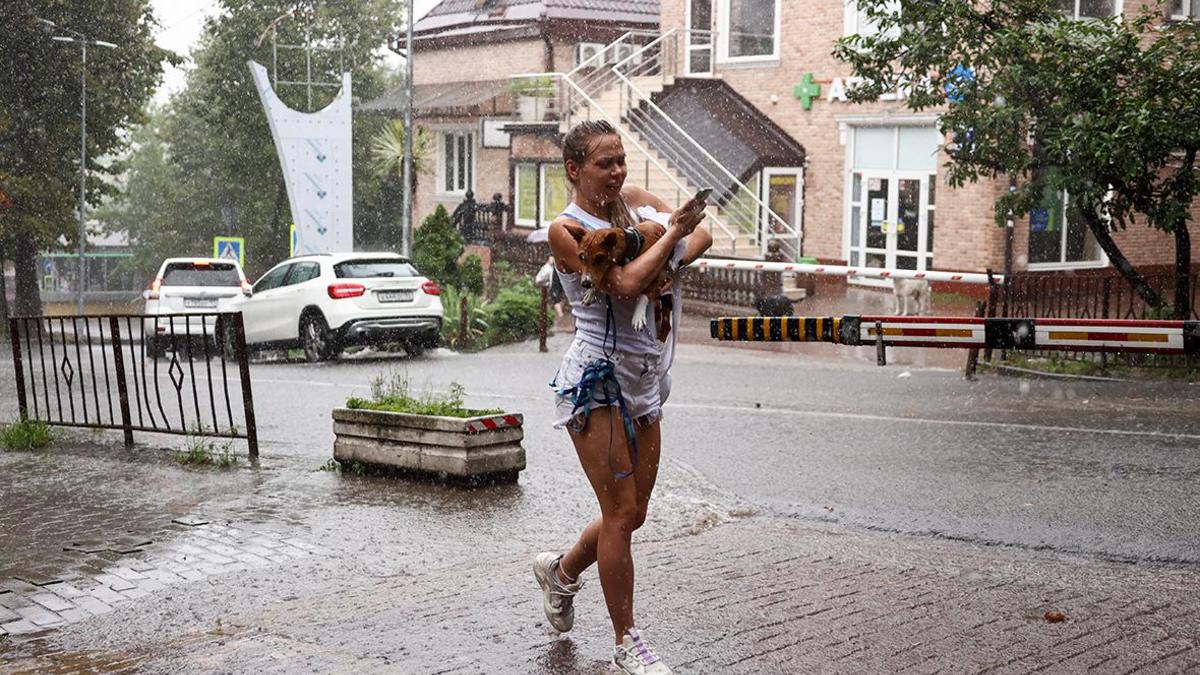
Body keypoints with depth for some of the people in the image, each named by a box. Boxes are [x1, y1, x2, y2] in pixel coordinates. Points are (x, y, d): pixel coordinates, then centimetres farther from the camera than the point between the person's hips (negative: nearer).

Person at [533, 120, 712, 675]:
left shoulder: (633, 199, 9)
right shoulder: (566, 228, -11)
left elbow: (701, 235, 11)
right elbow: (625, 284, -22)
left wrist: (668, 259, -8)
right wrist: (672, 234, -12)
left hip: (644, 380, 7)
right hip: (597, 378, -7)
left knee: (632, 514, 12)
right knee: (621, 512, -6)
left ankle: (561, 571, 39)